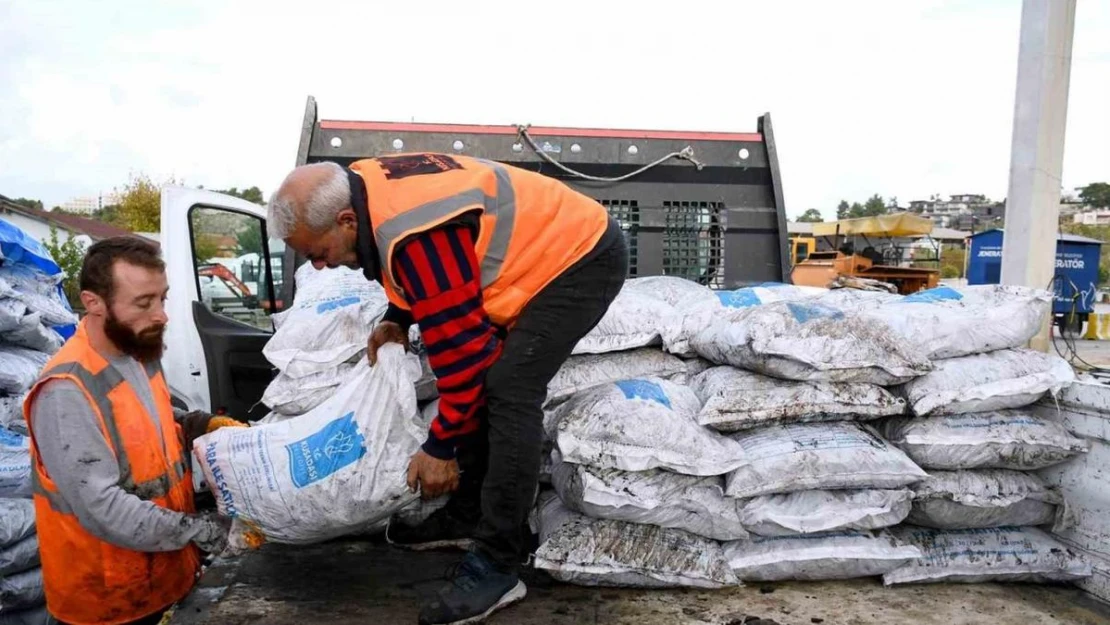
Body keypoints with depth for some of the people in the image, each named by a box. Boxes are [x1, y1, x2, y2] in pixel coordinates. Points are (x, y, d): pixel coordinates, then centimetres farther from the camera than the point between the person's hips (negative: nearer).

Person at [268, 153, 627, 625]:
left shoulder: (417, 233, -32)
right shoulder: (364, 191, -2)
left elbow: (461, 345, -25)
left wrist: (440, 447, -15)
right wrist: (397, 319, 4)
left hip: (584, 257, -10)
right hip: (550, 250, 10)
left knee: (508, 391, -20)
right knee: (486, 379, 8)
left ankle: (498, 566, -12)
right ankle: (469, 515, 21)